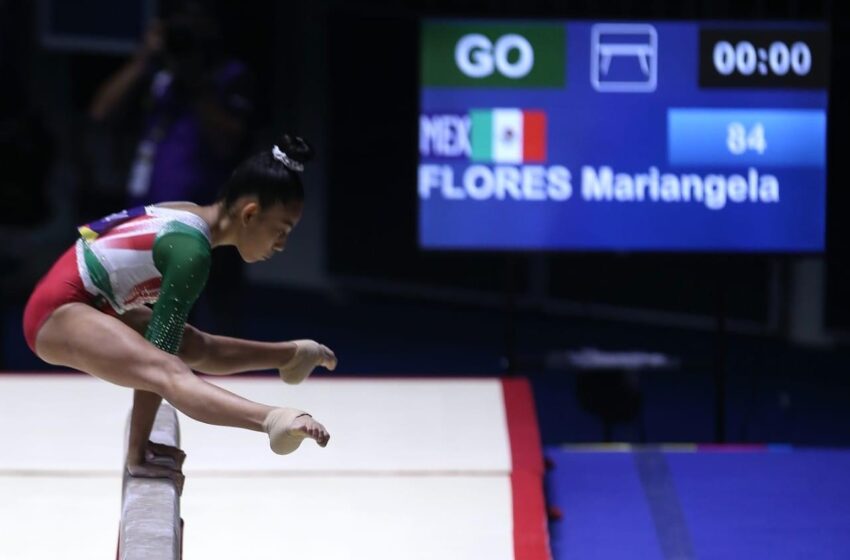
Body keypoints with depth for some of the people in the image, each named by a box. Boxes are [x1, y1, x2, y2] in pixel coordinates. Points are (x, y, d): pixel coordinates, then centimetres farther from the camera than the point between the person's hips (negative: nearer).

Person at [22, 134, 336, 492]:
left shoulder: (188, 217, 9)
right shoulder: (191, 251, -20)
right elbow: (153, 359, -21)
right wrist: (138, 450, -19)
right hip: (59, 314, -11)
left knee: (195, 346, 27)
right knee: (168, 370, -34)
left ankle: (290, 355, 53)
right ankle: (275, 420, -57)